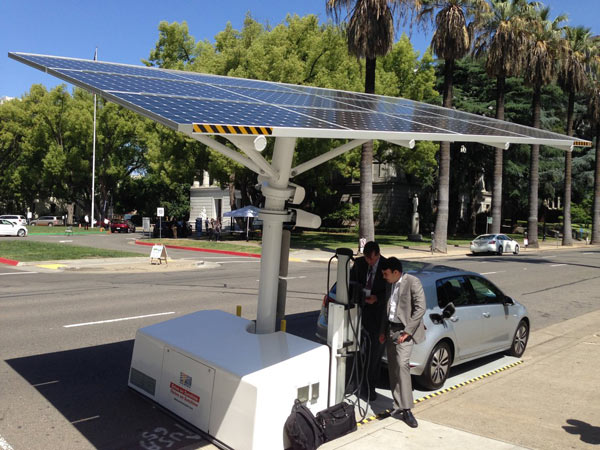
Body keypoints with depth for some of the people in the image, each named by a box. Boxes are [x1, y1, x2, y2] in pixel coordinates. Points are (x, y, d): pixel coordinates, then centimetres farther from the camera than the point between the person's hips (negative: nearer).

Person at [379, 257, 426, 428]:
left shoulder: (412, 282, -11)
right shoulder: (390, 285, 12)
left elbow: (420, 308, -15)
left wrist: (407, 331, -17)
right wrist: (383, 331, 13)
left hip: (404, 330, -8)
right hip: (391, 330, 8)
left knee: (402, 365, -20)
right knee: (393, 369, 8)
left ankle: (406, 410, -15)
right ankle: (399, 407, 16)